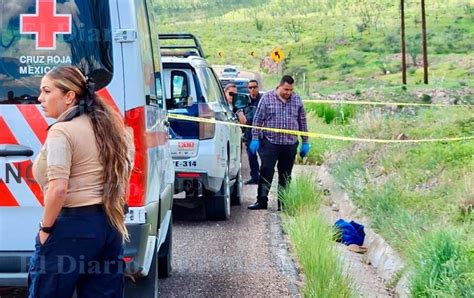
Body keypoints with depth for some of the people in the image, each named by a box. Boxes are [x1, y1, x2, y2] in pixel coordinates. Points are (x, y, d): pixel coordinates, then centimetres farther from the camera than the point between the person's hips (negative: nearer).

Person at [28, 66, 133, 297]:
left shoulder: (62, 131, -12)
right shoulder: (105, 126, 13)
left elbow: (58, 189, -22)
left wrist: (45, 229, -11)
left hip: (72, 227, -8)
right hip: (109, 226, 8)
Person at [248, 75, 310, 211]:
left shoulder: (297, 100, 7)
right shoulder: (267, 98, -2)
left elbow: (302, 122, 12)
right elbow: (258, 119, 0)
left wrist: (305, 142, 10)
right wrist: (255, 138, -6)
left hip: (290, 144, 3)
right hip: (270, 143, -3)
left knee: (285, 175, 8)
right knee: (266, 172, -6)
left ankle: (283, 203, 15)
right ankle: (262, 201, -1)